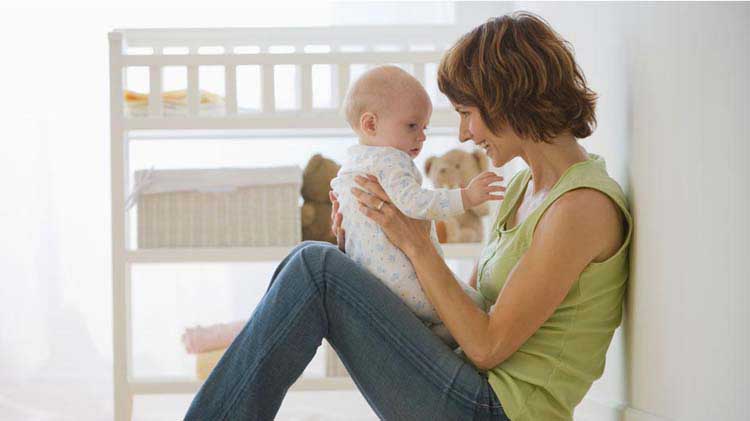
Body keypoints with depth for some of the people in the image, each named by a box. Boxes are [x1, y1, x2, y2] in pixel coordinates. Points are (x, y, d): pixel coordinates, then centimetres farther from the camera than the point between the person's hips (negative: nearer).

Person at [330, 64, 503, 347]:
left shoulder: (347, 168, 18)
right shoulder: (391, 160, -12)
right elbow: (411, 203, -28)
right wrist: (465, 197, -31)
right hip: (400, 279, -9)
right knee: (475, 307, -3)